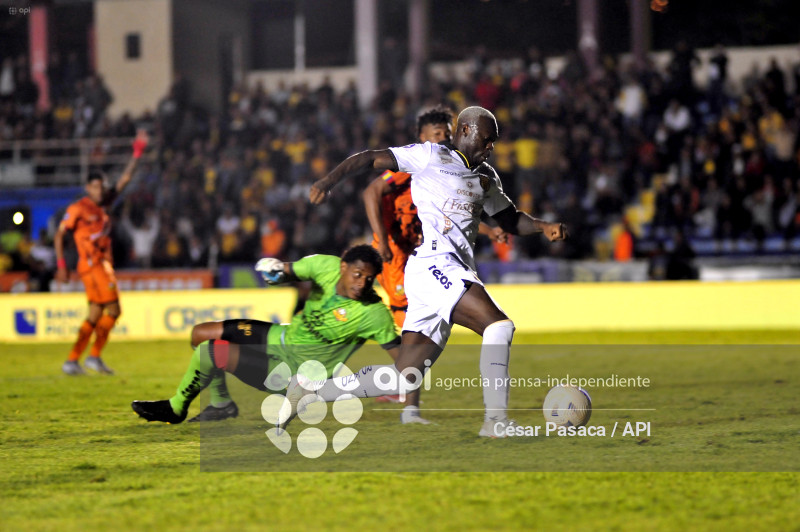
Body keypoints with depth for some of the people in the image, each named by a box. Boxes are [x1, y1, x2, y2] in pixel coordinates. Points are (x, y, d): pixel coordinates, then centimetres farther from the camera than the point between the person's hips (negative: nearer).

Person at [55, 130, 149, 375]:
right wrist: (61, 265, -11)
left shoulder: (103, 204, 15)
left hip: (103, 265, 8)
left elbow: (124, 180, 17)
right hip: (91, 265, -8)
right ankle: (94, 356, -12)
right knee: (112, 309, -13)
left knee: (96, 316, 7)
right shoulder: (78, 209, -5)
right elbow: (59, 235, -5)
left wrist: (137, 154, 11)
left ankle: (72, 361, 7)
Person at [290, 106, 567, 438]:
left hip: (454, 276, 8)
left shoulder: (486, 177, 25)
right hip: (432, 263, -8)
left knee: (405, 379, 4)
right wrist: (329, 181, -14)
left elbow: (511, 220, 32)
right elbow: (370, 159, 1)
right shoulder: (430, 156, 4)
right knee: (498, 325, -23)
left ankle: (310, 387, 14)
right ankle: (496, 420, -24)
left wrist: (544, 227, 12)